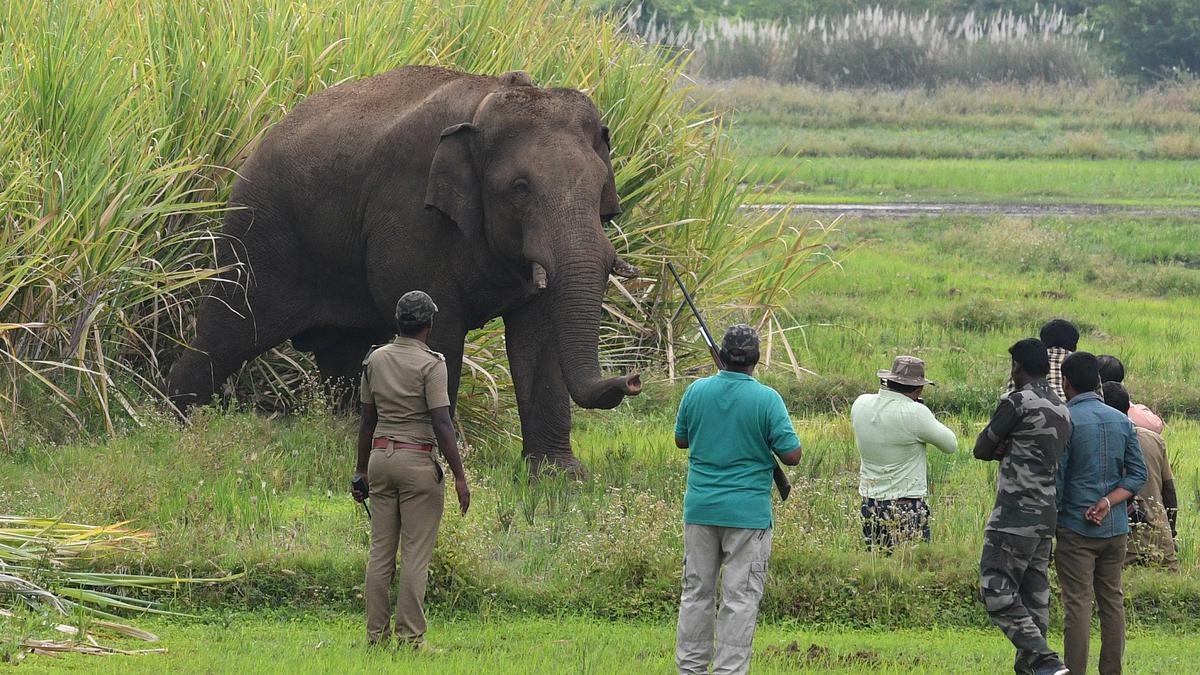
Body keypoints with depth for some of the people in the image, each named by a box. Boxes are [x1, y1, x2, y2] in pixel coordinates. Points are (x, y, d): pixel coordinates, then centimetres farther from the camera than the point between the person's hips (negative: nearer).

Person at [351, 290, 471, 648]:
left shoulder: (375, 360, 8)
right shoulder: (430, 363, -9)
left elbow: (368, 419, 13)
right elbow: (441, 424, -14)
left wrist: (361, 470, 20)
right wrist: (459, 477, -11)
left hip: (380, 456, 5)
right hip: (417, 461, -5)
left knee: (380, 551, 8)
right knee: (416, 554, -3)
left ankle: (376, 634, 8)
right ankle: (410, 636, -4)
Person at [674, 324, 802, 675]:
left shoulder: (697, 391, -1)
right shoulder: (766, 399, -13)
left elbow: (680, 439, 12)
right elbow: (792, 455, -11)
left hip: (700, 510, 4)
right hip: (748, 512, -4)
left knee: (696, 592, 13)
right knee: (740, 599, 1)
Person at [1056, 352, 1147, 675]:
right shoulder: (1122, 421, 7)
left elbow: (1055, 479, -12)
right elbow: (1138, 475, 4)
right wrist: (1108, 502, -5)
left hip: (1076, 528, -5)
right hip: (1116, 528, 5)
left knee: (1077, 603, -5)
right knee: (1112, 600, 11)